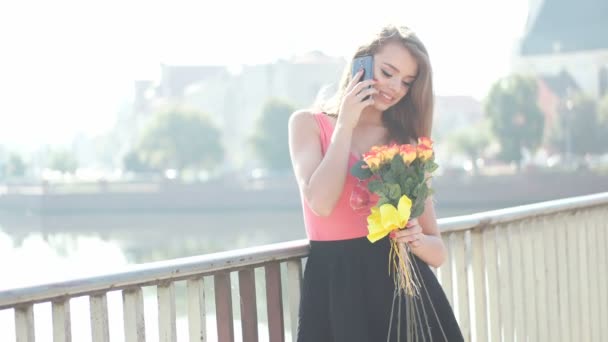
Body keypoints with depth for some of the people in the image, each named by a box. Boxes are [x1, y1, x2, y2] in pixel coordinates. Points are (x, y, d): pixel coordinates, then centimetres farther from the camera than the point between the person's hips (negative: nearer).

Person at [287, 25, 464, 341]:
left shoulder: (409, 143, 11)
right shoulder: (309, 124, 4)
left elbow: (437, 251, 9)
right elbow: (321, 203, -15)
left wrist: (417, 240, -12)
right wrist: (345, 124, -9)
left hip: (403, 286, 3)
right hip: (338, 289, -2)